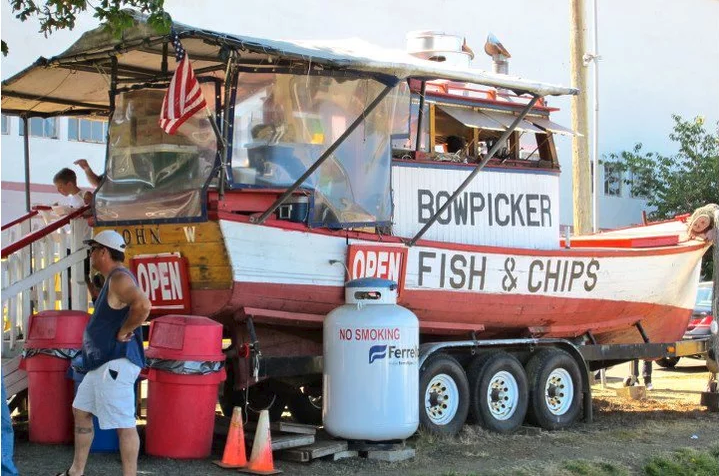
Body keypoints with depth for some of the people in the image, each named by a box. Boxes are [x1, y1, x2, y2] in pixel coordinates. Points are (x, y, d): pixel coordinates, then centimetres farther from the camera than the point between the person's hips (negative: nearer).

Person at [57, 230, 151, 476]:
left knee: (124, 424, -9)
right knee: (81, 410, 20)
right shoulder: (113, 278, 16)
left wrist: (124, 332, -22)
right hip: (103, 362, 12)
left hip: (116, 363, -12)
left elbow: (143, 305, -35)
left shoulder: (119, 278, -17)